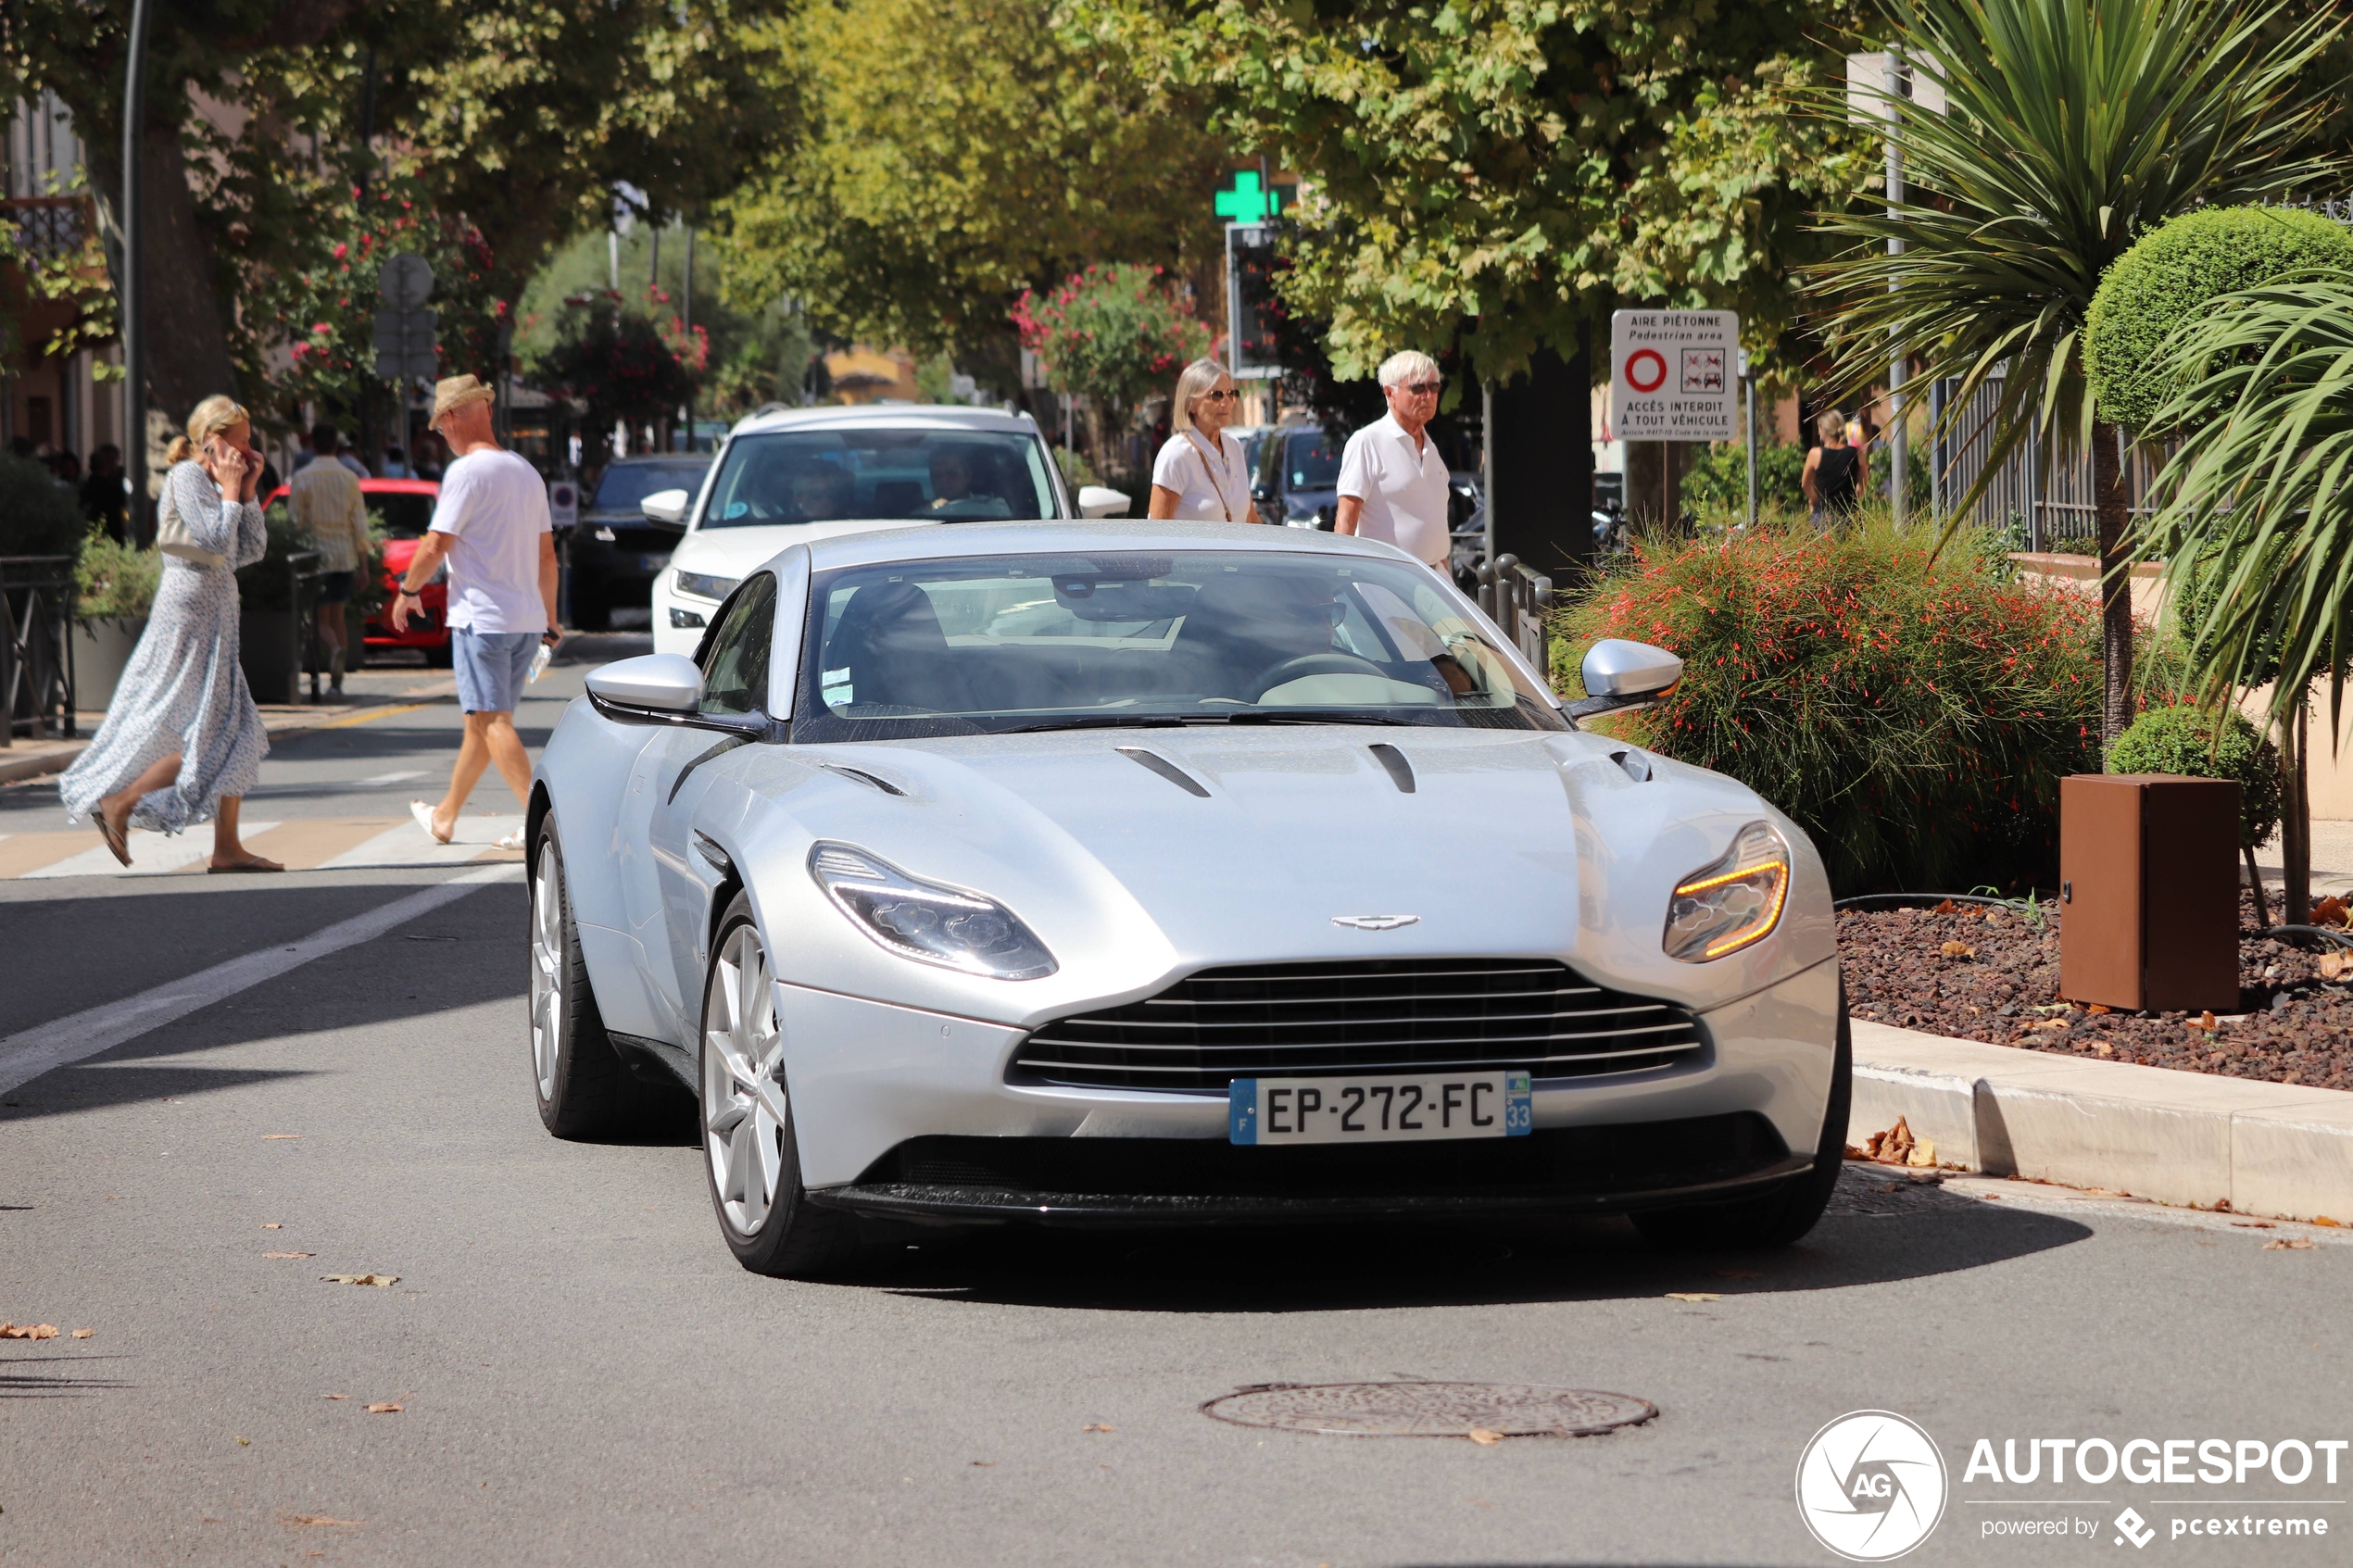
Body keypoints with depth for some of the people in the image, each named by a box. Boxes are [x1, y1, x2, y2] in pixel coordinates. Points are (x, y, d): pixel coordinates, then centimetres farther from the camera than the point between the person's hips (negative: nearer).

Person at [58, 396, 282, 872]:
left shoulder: (212, 482, 18)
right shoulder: (187, 477, -9)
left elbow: (251, 550, 15)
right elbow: (215, 541, -21)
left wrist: (247, 491, 9)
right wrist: (230, 491, -9)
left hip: (212, 622, 10)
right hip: (190, 617, -10)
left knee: (238, 738, 5)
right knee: (210, 735, -11)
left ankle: (227, 849, 3)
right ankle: (118, 804, -4)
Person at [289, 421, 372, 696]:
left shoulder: (302, 479, -7)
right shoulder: (349, 478, 3)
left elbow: (294, 521, -6)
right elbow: (360, 522, 3)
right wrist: (363, 562, 8)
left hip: (316, 556, -3)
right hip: (345, 556, 3)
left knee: (321, 617, 1)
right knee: (337, 615, 12)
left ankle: (335, 649, -32)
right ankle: (336, 680, 11)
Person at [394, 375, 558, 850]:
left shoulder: (467, 472, -11)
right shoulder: (527, 473, 13)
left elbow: (435, 547, -13)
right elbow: (546, 554, 18)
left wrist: (407, 591, 4)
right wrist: (550, 620, 25)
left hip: (482, 615, -8)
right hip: (526, 617, 8)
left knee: (493, 721, -8)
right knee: (481, 722, 16)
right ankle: (445, 817, 27)